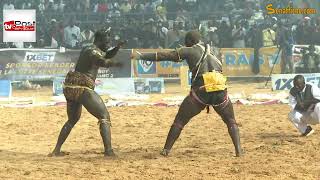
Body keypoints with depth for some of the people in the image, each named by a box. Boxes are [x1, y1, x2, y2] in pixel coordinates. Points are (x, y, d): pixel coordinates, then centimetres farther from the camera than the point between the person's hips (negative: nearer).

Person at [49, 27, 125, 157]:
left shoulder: (86, 49, 20)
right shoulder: (93, 51, -9)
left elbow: (106, 55, 31)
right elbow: (102, 61, -33)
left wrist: (117, 48, 16)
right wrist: (114, 63, -44)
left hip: (70, 87, 9)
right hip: (82, 88, -9)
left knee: (72, 119, 25)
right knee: (104, 117, -8)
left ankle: (56, 150, 23)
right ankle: (108, 150, -21)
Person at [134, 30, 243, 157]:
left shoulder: (190, 51, 10)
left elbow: (165, 56, 8)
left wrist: (142, 56, 12)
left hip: (200, 91, -3)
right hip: (221, 92, 3)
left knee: (179, 121, 11)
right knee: (231, 122, 19)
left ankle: (166, 150, 6)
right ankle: (238, 150, 3)